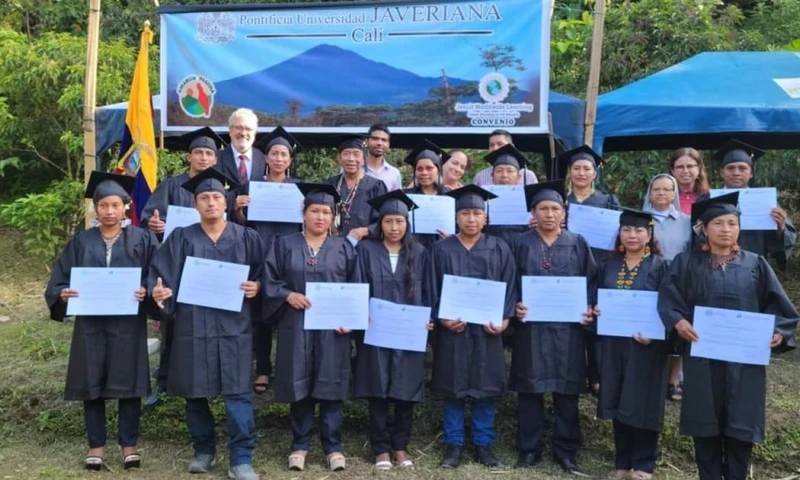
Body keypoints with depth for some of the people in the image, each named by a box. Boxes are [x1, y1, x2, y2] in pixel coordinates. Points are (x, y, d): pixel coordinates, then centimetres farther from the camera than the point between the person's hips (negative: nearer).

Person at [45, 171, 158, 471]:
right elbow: (59, 279, 6)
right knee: (92, 384, 7)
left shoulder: (142, 239, 2)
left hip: (128, 323, -2)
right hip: (90, 324, 2)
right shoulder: (81, 242, 7)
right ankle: (96, 445, 21)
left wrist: (146, 293, -22)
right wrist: (63, 293, -15)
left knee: (127, 383, 4)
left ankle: (129, 443, 18)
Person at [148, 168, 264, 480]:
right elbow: (161, 273, -1)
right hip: (193, 325, 1)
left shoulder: (246, 238, 6)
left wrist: (256, 287, -12)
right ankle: (203, 450, 28)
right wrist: (158, 292, -21)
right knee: (195, 392, 10)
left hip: (234, 325, -1)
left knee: (237, 392, -4)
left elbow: (263, 275, 9)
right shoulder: (181, 238, 6)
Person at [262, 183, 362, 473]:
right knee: (300, 387, 6)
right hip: (296, 328, 0)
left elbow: (357, 289, 5)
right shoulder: (284, 245, 6)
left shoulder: (344, 248, 6)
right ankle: (299, 446, 20)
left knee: (330, 387, 4)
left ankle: (333, 447, 15)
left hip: (333, 329, 0)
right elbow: (269, 281, 3)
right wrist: (287, 295, -15)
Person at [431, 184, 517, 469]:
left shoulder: (499, 249, 4)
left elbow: (509, 287, 3)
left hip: (487, 329, 1)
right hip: (452, 327, -1)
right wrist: (442, 318, -12)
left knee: (485, 387, 7)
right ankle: (453, 445, 16)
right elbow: (432, 288, 1)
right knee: (453, 388, 5)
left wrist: (504, 319, -10)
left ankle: (484, 445, 19)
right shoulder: (441, 249, 2)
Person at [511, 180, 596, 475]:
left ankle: (565, 450, 18)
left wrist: (588, 308, -10)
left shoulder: (578, 244, 6)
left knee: (566, 390, 6)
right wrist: (515, 306, -13)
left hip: (568, 327, 0)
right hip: (531, 326, 0)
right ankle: (529, 448, 17)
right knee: (529, 389, 5)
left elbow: (591, 281, 5)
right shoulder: (521, 244, 5)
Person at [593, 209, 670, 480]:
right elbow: (597, 298, 16)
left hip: (646, 345, -4)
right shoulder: (608, 265, 11)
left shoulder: (660, 266, -2)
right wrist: (595, 309, -5)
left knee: (642, 404, 1)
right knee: (619, 404, 9)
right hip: (614, 344, 4)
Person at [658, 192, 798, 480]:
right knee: (706, 425, 5)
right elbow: (668, 299, -3)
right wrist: (678, 322, -21)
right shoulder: (686, 263, 3)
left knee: (740, 425, 5)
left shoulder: (756, 264, 7)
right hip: (702, 357, -1)